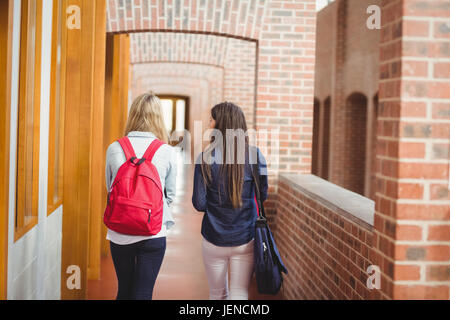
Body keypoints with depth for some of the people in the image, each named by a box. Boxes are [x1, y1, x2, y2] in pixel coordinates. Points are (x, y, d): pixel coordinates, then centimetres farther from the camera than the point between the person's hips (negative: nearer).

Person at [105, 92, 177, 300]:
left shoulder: (114, 149, -5)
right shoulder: (167, 152, -8)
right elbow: (170, 195, 5)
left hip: (119, 233, 2)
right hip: (153, 233, -2)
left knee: (124, 291, 18)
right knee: (143, 293, 4)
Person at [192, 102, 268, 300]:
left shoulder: (206, 158, -10)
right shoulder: (255, 155, -6)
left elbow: (199, 204, -9)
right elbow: (262, 195, 5)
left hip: (214, 240, 0)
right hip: (246, 239, 1)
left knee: (218, 295, 18)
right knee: (240, 294, 5)